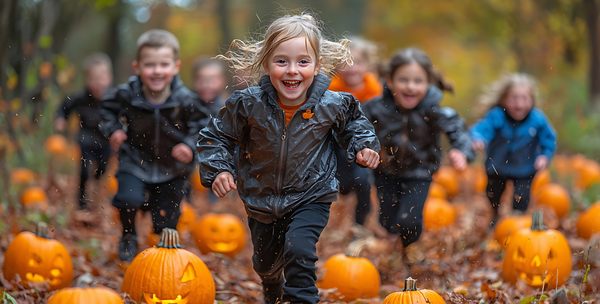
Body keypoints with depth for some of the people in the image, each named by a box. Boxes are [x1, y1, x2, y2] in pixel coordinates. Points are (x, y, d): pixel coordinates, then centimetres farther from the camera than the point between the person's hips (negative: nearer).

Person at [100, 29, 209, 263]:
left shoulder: (185, 100, -19)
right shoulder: (127, 94, -18)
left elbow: (201, 124, -2)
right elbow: (108, 108, 5)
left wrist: (190, 146, -17)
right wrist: (113, 129, -10)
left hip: (171, 169, 0)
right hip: (135, 162, 0)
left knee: (166, 222, 5)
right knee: (129, 199, -26)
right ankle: (128, 235, 10)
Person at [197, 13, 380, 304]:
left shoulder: (332, 105, -18)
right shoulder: (248, 104, -22)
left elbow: (354, 121, 7)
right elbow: (214, 135, -6)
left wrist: (363, 145, -8)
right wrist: (217, 169, -19)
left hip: (310, 199, -2)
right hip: (262, 201, 2)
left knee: (299, 250, -27)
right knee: (265, 261, 24)